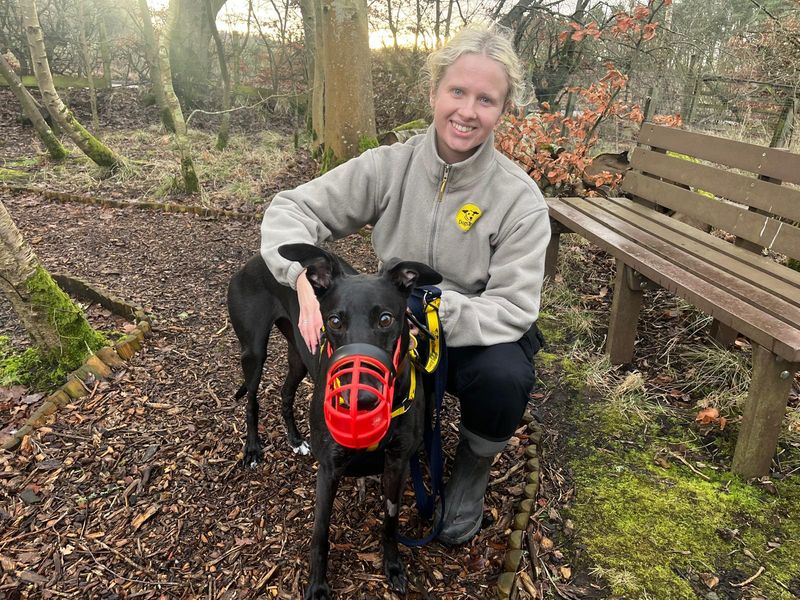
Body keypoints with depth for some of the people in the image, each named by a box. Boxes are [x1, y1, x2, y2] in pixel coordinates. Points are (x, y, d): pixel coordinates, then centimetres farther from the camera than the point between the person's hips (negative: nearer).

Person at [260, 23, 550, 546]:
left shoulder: (520, 198, -18)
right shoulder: (390, 166, -12)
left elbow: (512, 310, -23)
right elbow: (294, 208, -12)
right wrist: (306, 282, -31)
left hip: (478, 338, -2)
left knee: (504, 378, -34)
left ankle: (474, 467, 3)